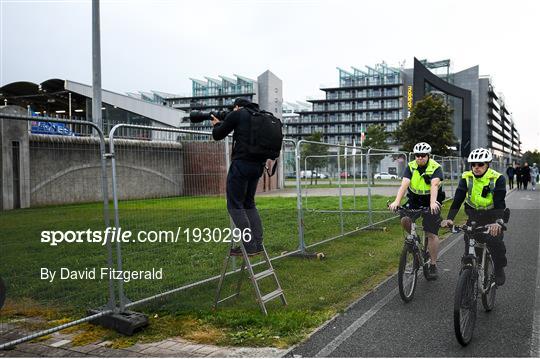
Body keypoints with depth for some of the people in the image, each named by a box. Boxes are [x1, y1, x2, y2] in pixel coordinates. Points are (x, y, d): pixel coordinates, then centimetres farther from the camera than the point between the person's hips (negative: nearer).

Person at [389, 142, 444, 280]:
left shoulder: (436, 168, -18)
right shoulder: (411, 167, -10)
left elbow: (434, 186, -34)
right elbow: (404, 185, -23)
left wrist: (432, 203, -51)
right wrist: (396, 201, -39)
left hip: (431, 202, -3)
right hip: (414, 200, 3)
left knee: (431, 234, -7)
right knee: (404, 220, -22)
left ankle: (433, 265, 5)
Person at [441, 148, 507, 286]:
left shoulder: (497, 178, -20)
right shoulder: (466, 178, -13)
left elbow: (499, 203, -29)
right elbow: (457, 199, -20)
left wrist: (497, 222, -46)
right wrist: (449, 218, -35)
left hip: (493, 215, -2)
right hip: (474, 215, 3)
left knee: (495, 241, -17)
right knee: (469, 241, -8)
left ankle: (499, 269, 7)